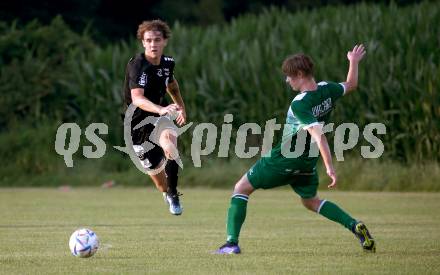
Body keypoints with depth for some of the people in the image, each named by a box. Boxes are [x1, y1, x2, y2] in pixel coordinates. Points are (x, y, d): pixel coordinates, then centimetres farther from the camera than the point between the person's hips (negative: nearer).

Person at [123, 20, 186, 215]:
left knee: (169, 139, -31)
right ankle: (166, 193, 42)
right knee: (155, 169, 6)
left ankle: (173, 194, -17)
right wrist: (161, 109, -53)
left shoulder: (168, 62, -3)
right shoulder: (136, 66, -22)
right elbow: (137, 99, -38)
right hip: (138, 123, -2)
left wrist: (181, 107, 24)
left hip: (159, 116, 2)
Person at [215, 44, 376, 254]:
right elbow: (350, 85, 16)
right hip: (308, 161, 7)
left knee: (241, 188, 6)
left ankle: (232, 242, -3)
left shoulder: (299, 105, -26)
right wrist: (354, 62, 32)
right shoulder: (327, 90, -6)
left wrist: (329, 167, -36)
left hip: (284, 159, -7)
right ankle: (355, 226, 9)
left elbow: (319, 136, -33)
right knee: (310, 201, 28)